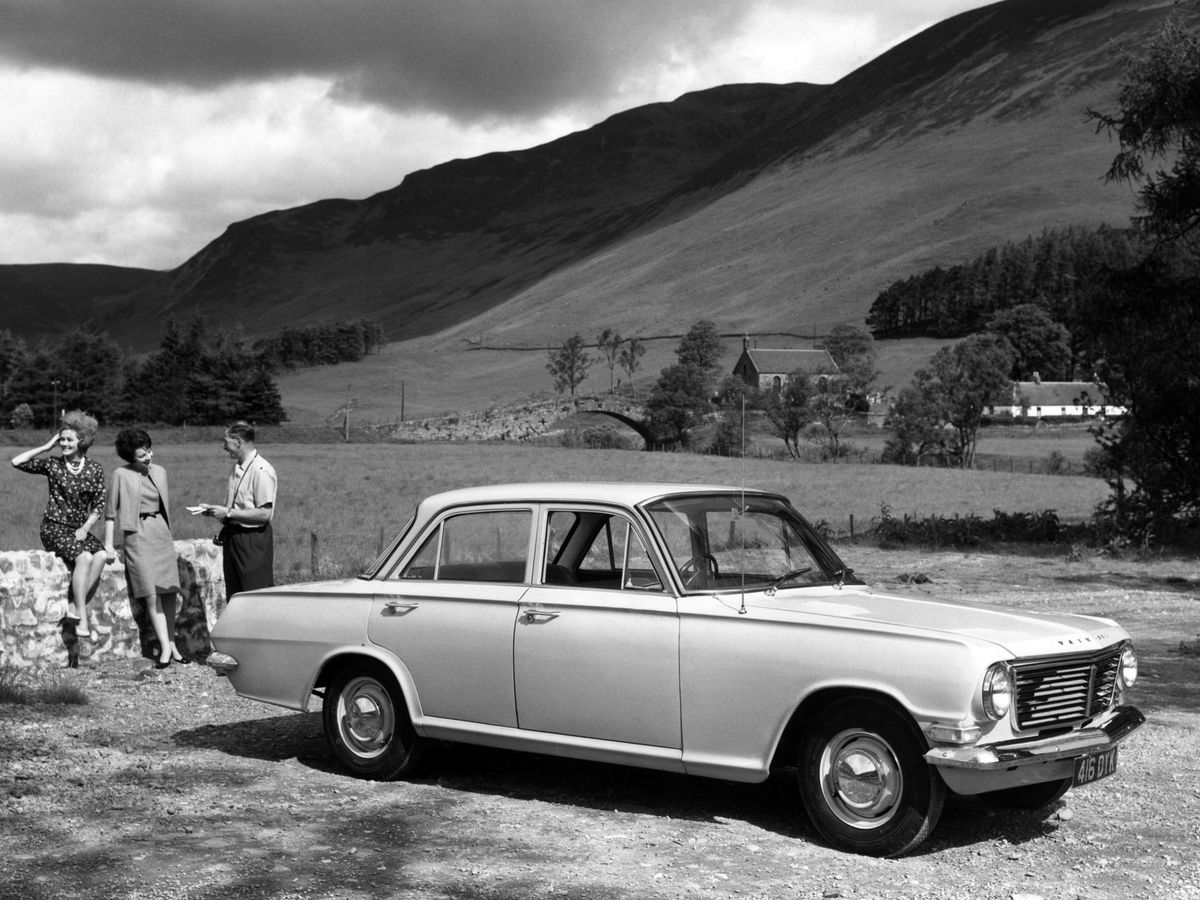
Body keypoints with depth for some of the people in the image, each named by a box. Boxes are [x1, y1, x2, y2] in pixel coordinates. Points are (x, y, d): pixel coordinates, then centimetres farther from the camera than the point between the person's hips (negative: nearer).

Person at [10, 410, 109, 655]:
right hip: (54, 527, -3)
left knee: (101, 555, -28)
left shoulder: (95, 469, 6)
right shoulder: (53, 465, 2)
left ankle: (73, 611, -22)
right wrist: (47, 447, -4)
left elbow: (99, 506, 6)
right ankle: (82, 620, -29)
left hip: (81, 529, 3)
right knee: (84, 557, -30)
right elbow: (17, 462, -8)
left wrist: (85, 528, -8)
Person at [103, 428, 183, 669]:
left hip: (162, 532, 5)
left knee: (169, 592, 2)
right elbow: (110, 512, 1)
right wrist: (108, 544, -1)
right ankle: (165, 648, -10)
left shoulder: (160, 472, 10)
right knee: (151, 594, -9)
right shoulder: (121, 475, -5)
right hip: (138, 534, -5)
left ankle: (171, 644, 9)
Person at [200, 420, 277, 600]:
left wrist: (228, 513, -18)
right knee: (234, 598, 13)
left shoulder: (261, 471, -16)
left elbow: (264, 513, -21)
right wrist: (215, 509, 6)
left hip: (253, 540, -9)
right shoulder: (237, 469, 13)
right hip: (233, 537, 9)